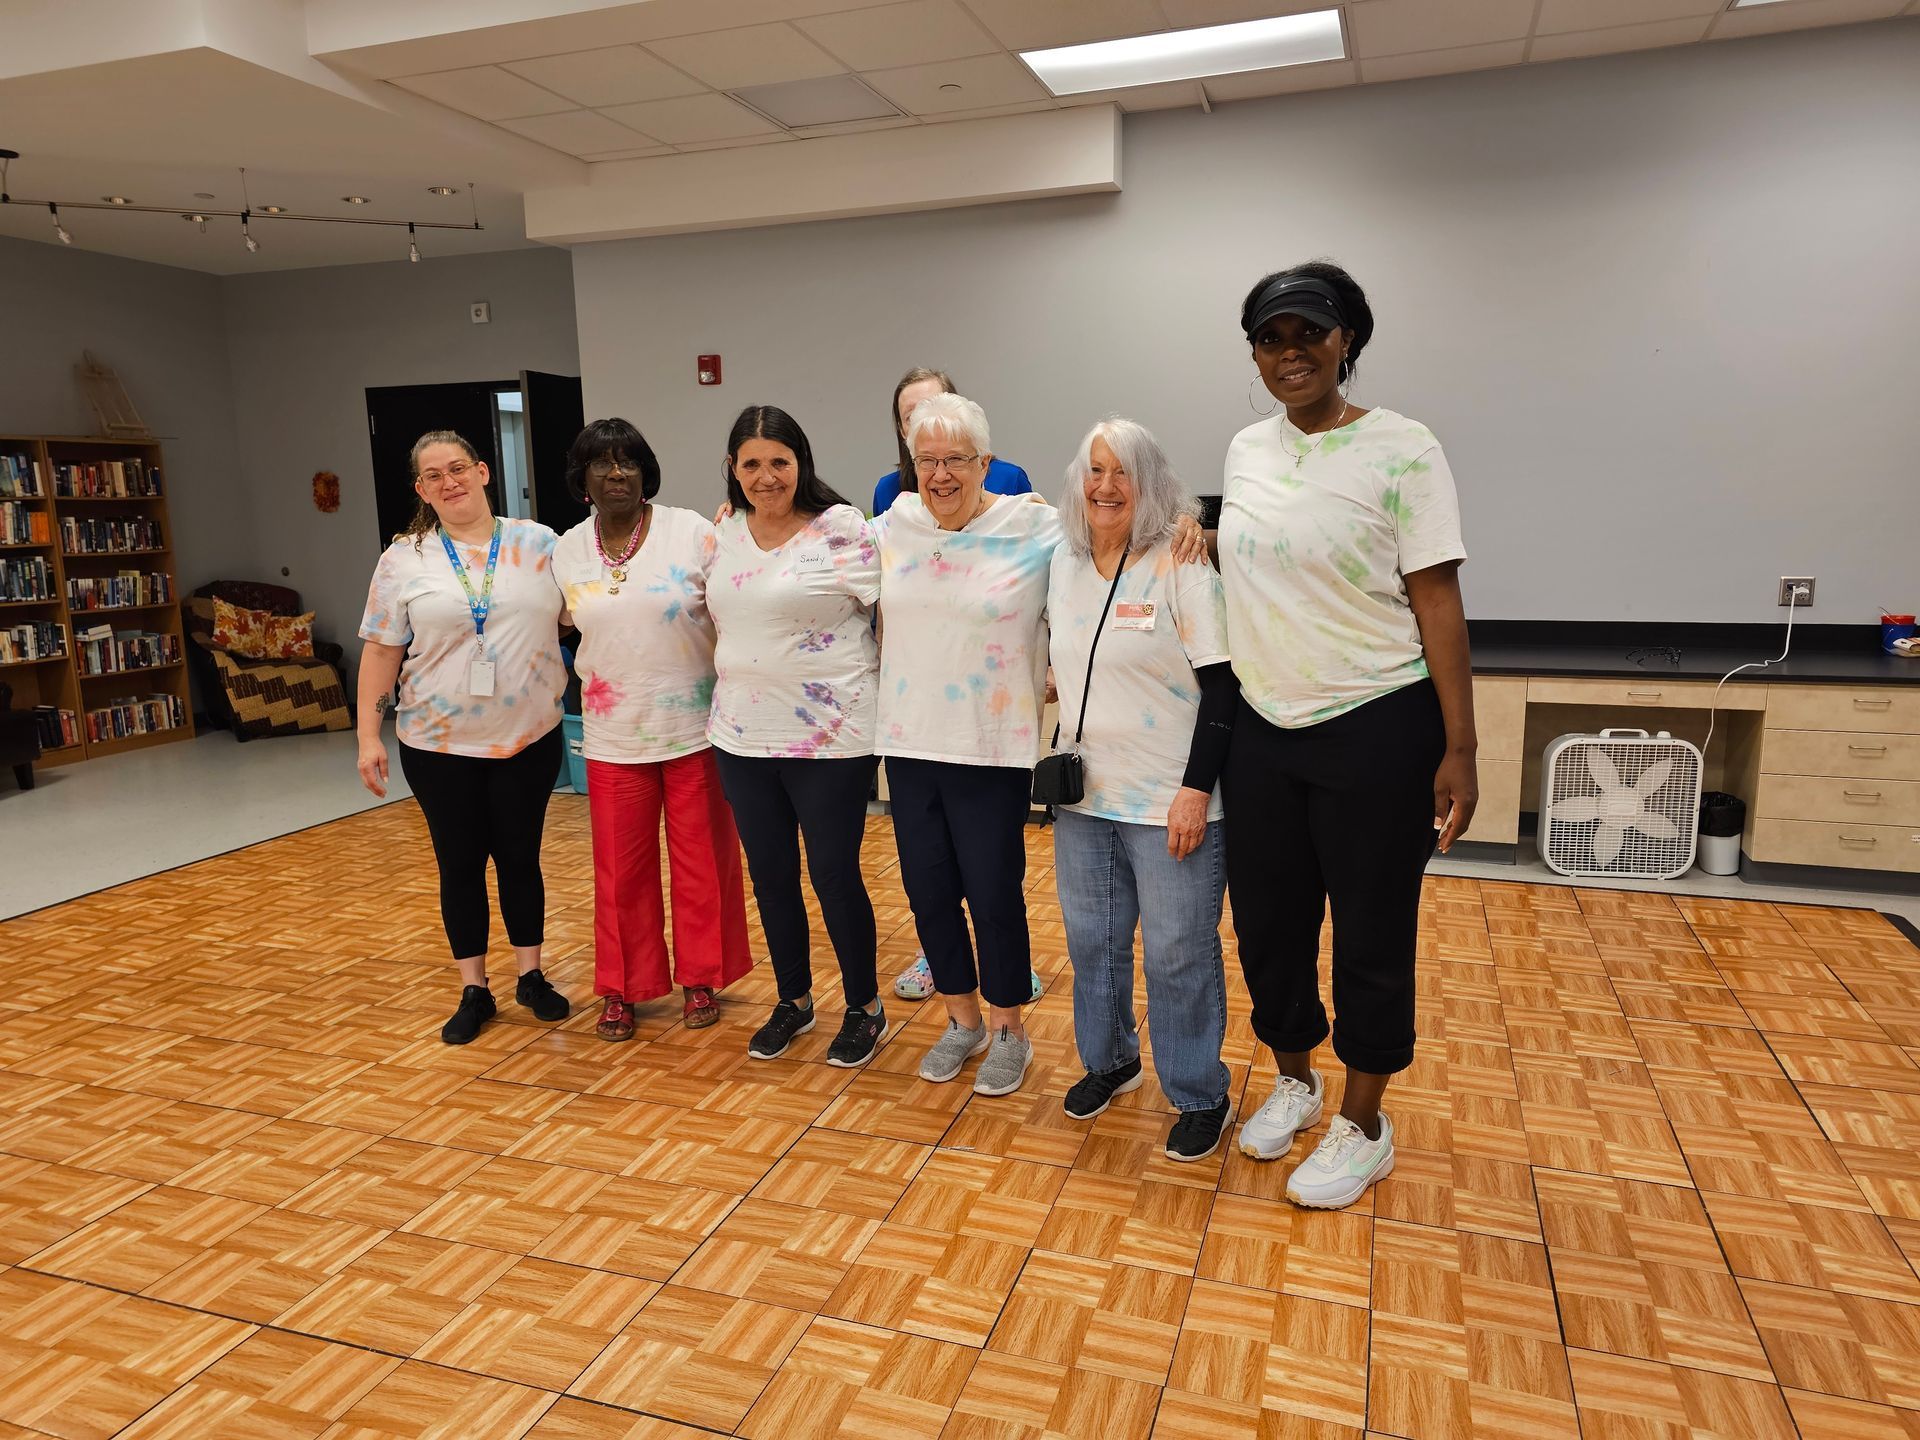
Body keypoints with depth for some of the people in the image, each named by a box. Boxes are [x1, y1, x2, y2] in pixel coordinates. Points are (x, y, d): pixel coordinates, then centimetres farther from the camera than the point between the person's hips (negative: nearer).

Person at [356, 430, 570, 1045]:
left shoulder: (539, 544, 0)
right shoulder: (403, 559, 0)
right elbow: (381, 650, 0)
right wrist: (368, 735, -3)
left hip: (528, 739, 0)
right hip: (439, 744, 0)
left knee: (519, 857, 11)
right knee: (460, 865, 10)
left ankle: (531, 976, 27)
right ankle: (473, 991, 23)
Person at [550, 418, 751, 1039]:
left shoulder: (691, 532, -8)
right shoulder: (566, 551, 4)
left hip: (695, 728, -2)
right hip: (614, 737, 3)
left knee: (700, 861, 9)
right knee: (620, 867, 10)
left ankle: (700, 979, 27)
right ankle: (622, 989, 26)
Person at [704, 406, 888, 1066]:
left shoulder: (842, 528, -11)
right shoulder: (725, 535, 8)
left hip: (830, 736, -6)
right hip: (743, 736, 6)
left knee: (835, 874, 4)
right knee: (770, 875, 15)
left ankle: (864, 1007, 25)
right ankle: (794, 1000, 34)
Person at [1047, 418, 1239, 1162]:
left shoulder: (1181, 568, -11)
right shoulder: (1063, 565, 8)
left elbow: (1222, 688, -13)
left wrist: (1196, 791, -19)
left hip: (1171, 802, -6)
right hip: (1084, 796, 6)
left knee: (1178, 953, 3)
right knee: (1091, 940, 17)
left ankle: (1201, 1096, 22)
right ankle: (1108, 1060, 39)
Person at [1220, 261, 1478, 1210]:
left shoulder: (1400, 450, -9)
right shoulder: (1246, 450, 7)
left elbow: (1438, 602, -11)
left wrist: (1458, 749, -14)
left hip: (1376, 730, -5)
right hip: (1262, 728, 5)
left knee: (1371, 934, 6)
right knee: (1267, 919, 14)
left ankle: (1364, 1125, 26)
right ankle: (1294, 1080, 38)